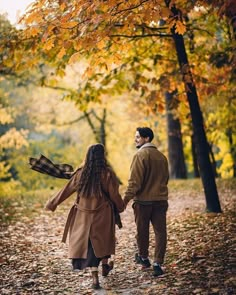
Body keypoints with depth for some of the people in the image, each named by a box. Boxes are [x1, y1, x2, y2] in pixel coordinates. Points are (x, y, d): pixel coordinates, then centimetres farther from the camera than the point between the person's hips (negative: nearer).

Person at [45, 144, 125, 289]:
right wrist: (121, 206, 15)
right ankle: (105, 266, 36)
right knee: (103, 239, 21)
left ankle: (95, 278, 1)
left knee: (89, 243, 8)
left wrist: (52, 203, 11)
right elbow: (114, 195, -5)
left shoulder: (81, 173, -4)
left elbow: (66, 190, 0)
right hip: (102, 215, -2)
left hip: (84, 215, 2)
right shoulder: (107, 173, -11)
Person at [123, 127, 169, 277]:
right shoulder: (162, 156, 10)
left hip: (143, 200, -5)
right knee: (160, 232, 4)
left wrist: (126, 199, -14)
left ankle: (144, 258, 30)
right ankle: (158, 263, 0)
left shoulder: (141, 155, -11)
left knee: (142, 231, 13)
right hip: (160, 200, 5)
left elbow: (135, 181, -16)